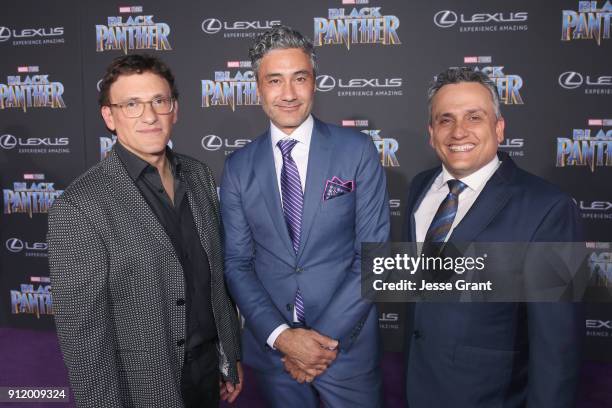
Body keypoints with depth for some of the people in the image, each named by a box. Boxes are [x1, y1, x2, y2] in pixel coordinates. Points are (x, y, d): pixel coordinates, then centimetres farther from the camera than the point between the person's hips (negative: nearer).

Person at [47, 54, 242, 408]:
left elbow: (218, 274, 5)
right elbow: (83, 329, -15)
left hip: (208, 369, 5)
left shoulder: (200, 176, -1)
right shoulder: (80, 206, -19)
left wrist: (231, 355, 8)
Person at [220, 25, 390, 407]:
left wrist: (329, 339, -13)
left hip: (347, 344, -1)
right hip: (271, 345, 2)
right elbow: (236, 262, -1)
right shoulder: (239, 166, -1)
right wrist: (281, 335, -13)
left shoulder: (358, 151, -7)